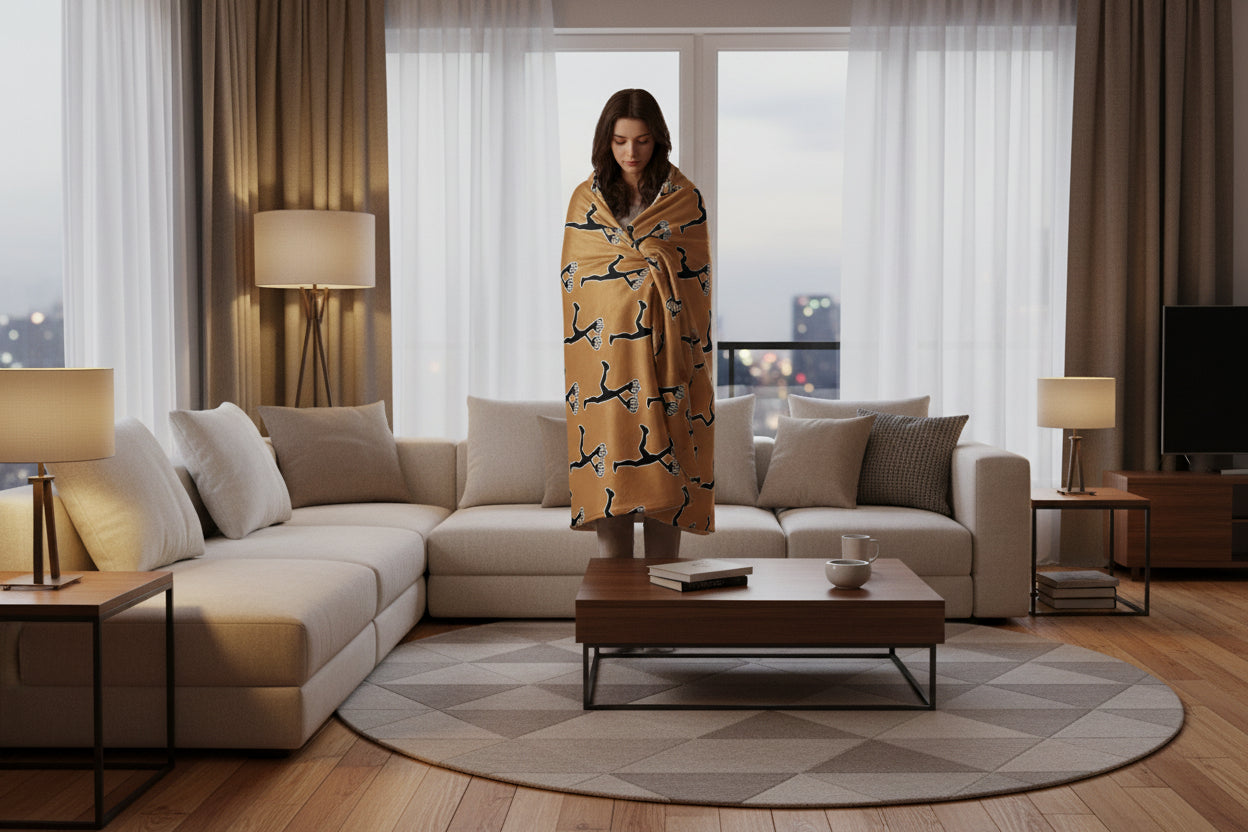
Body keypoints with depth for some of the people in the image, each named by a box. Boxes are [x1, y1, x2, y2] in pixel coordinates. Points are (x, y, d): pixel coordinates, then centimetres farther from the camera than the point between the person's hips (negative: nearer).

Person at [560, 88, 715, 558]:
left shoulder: (684, 198, 4)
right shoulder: (586, 198, 8)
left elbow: (695, 279, 4)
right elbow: (574, 278, 6)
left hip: (665, 352, -1)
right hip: (604, 355, 1)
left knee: (662, 479, 0)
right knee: (608, 478, 0)